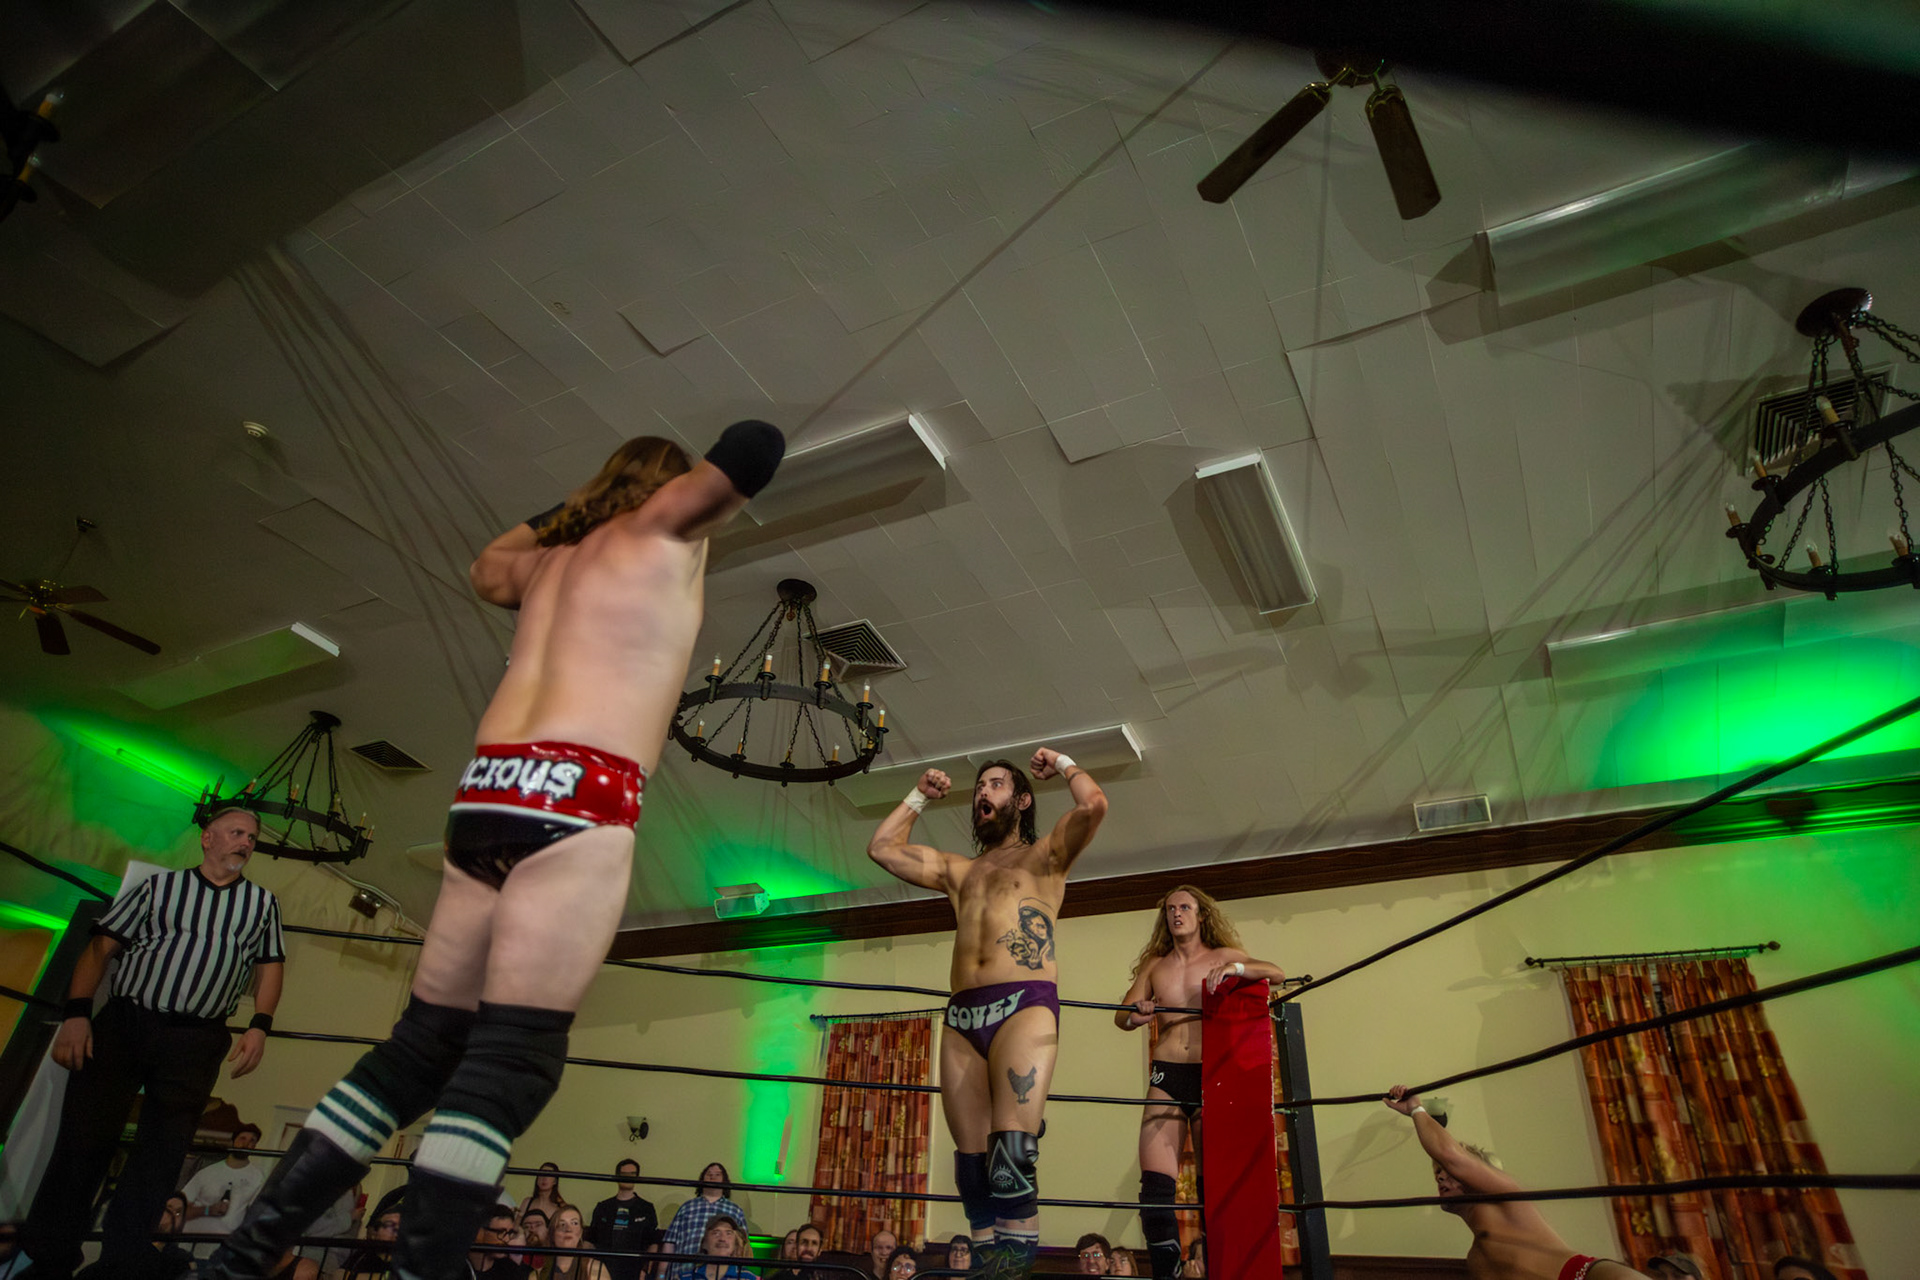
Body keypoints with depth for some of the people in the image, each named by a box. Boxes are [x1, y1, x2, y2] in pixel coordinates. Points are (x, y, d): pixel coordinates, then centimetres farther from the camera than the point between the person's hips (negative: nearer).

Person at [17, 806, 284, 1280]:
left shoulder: (264, 901, 13)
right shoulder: (159, 885, 10)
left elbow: (270, 966, 9)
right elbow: (101, 946, 5)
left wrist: (259, 1027, -4)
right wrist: (76, 1014, -6)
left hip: (196, 1042, 0)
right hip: (122, 1023, 0)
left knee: (160, 1156, 2)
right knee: (83, 1140, 2)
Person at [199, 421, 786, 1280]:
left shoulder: (554, 559, 28)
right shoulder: (663, 526, 9)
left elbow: (488, 569, 48)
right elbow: (755, 450, 3)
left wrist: (570, 507, 47)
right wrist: (712, 473, 23)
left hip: (487, 795, 8)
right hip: (573, 795, -7)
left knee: (423, 1045, 14)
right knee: (514, 1057, -9)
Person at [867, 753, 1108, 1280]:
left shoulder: (1044, 855, 13)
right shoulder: (959, 870, 27)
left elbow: (1094, 805, -4)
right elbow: (881, 847, 30)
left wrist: (1064, 764, 13)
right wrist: (919, 796, 32)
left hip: (1025, 1005, -5)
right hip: (962, 1017, 5)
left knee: (1011, 1154, -20)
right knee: (972, 1162, 1)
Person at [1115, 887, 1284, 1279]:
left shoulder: (1222, 957, 8)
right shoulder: (1153, 965, 15)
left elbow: (1276, 973, -5)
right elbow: (1121, 1015, 10)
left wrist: (1233, 969, -23)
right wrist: (1134, 1017, -14)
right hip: (1167, 1076, 2)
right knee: (1156, 1183, -9)